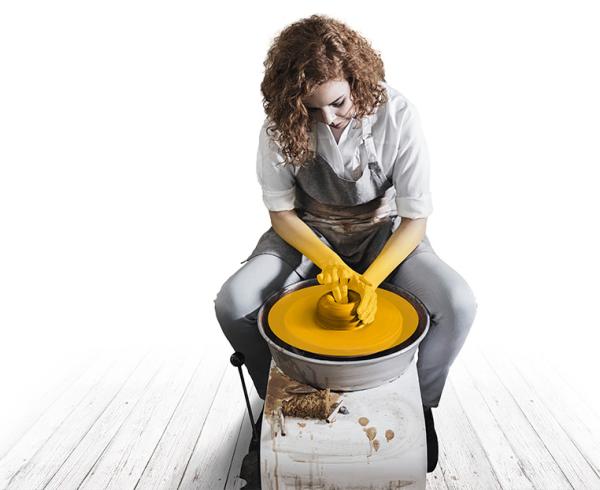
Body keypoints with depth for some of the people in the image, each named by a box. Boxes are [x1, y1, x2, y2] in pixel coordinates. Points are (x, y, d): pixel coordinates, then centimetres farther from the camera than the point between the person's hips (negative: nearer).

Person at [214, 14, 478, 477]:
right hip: (308, 233, 1)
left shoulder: (397, 114, -21)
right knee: (232, 302, -22)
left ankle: (417, 401, 7)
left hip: (383, 232, 0)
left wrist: (370, 279, -32)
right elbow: (281, 212, -10)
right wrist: (329, 262, -27)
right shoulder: (281, 123, -18)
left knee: (458, 304, -26)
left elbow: (415, 217, -18)